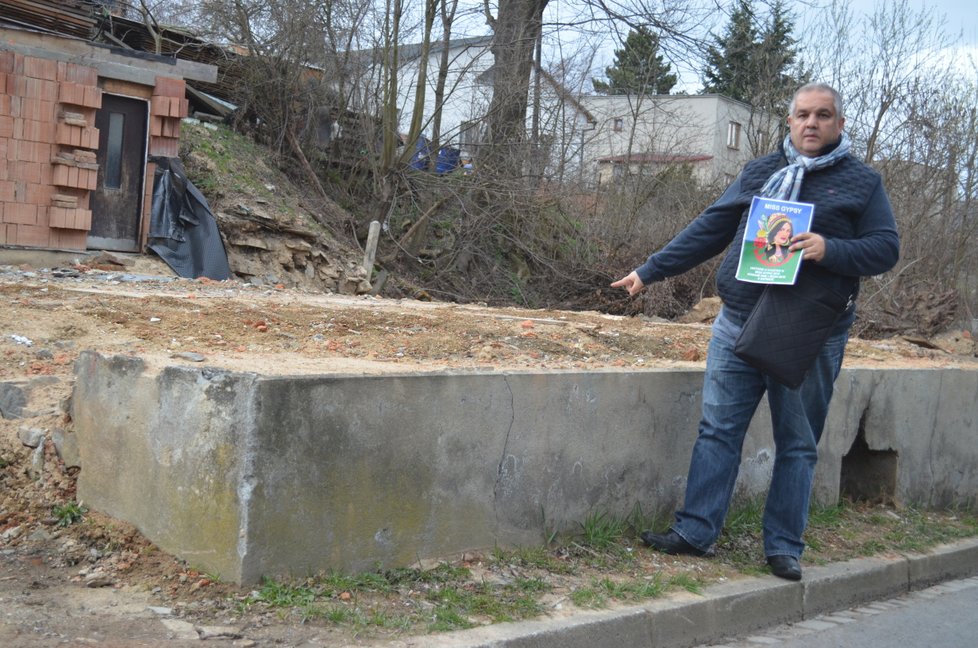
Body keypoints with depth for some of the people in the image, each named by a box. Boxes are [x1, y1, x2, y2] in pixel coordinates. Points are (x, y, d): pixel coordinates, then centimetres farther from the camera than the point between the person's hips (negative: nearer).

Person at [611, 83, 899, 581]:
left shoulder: (862, 183, 5)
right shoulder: (759, 172, 12)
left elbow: (885, 249, -1)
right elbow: (708, 231, 13)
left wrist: (830, 249, -19)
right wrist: (649, 271, 11)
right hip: (739, 323, 2)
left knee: (797, 444, 6)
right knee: (718, 430, 2)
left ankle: (784, 547, 15)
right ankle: (695, 532, 9)